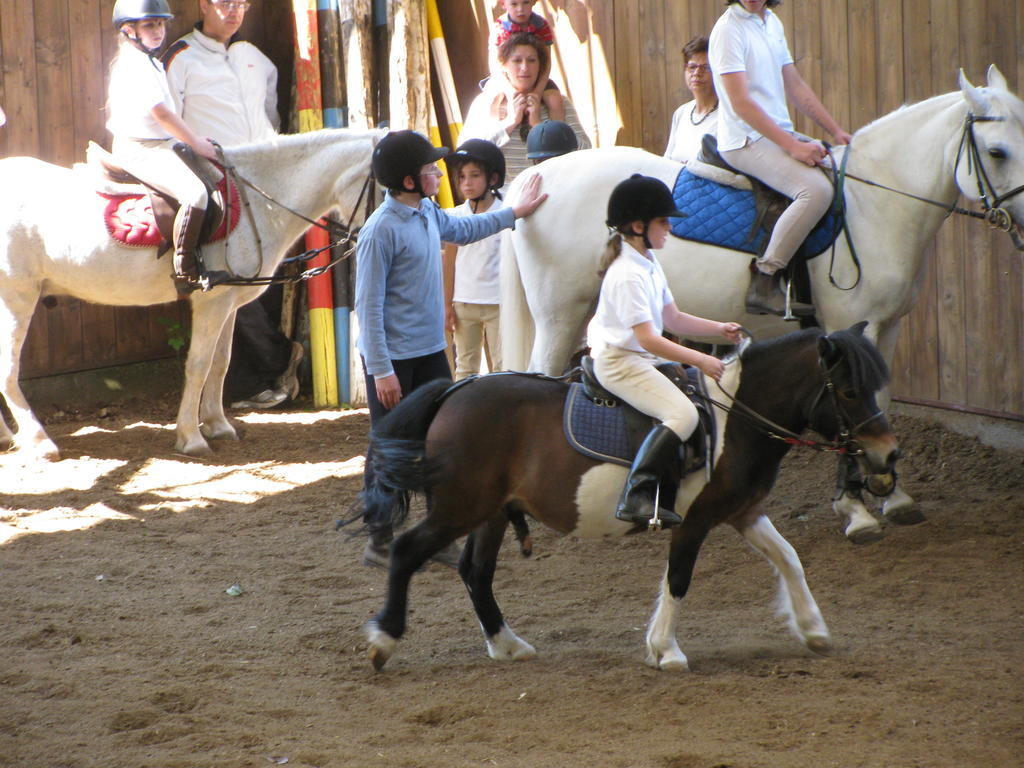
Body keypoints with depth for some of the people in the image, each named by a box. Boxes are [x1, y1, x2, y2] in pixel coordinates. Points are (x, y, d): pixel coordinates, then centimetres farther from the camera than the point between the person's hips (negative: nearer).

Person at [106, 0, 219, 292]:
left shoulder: (151, 63, 18)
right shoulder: (135, 65, -16)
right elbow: (161, 114, -20)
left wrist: (195, 140, 12)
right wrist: (197, 143, -13)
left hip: (160, 145, 11)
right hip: (140, 150, -11)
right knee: (195, 192, -28)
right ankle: (184, 267, -28)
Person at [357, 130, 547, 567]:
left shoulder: (428, 213, 6)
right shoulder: (380, 230, -20)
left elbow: (462, 230, 31)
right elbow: (369, 306, -19)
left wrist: (514, 214, 37)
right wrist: (382, 371, -21)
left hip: (430, 350, 8)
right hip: (393, 357, -8)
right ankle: (379, 542, 12)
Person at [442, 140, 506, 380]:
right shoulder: (456, 216, 2)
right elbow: (450, 262, 7)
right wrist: (447, 305, 6)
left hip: (498, 303, -2)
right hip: (464, 303, 2)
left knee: (502, 365, 0)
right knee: (465, 366, 8)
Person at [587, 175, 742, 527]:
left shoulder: (649, 264, 11)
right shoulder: (628, 274, -22)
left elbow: (673, 319, 17)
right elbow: (647, 338, -26)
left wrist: (719, 329, 6)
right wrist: (700, 360, -26)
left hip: (643, 358, 11)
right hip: (620, 362, -11)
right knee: (682, 414, -26)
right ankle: (636, 495, -33)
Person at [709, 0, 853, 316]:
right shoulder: (729, 29, -13)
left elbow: (796, 86, 19)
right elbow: (741, 103, -19)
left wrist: (836, 131, 10)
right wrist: (793, 146, -23)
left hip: (781, 135, 9)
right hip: (746, 142, -9)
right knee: (817, 189, -29)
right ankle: (762, 285, -27)